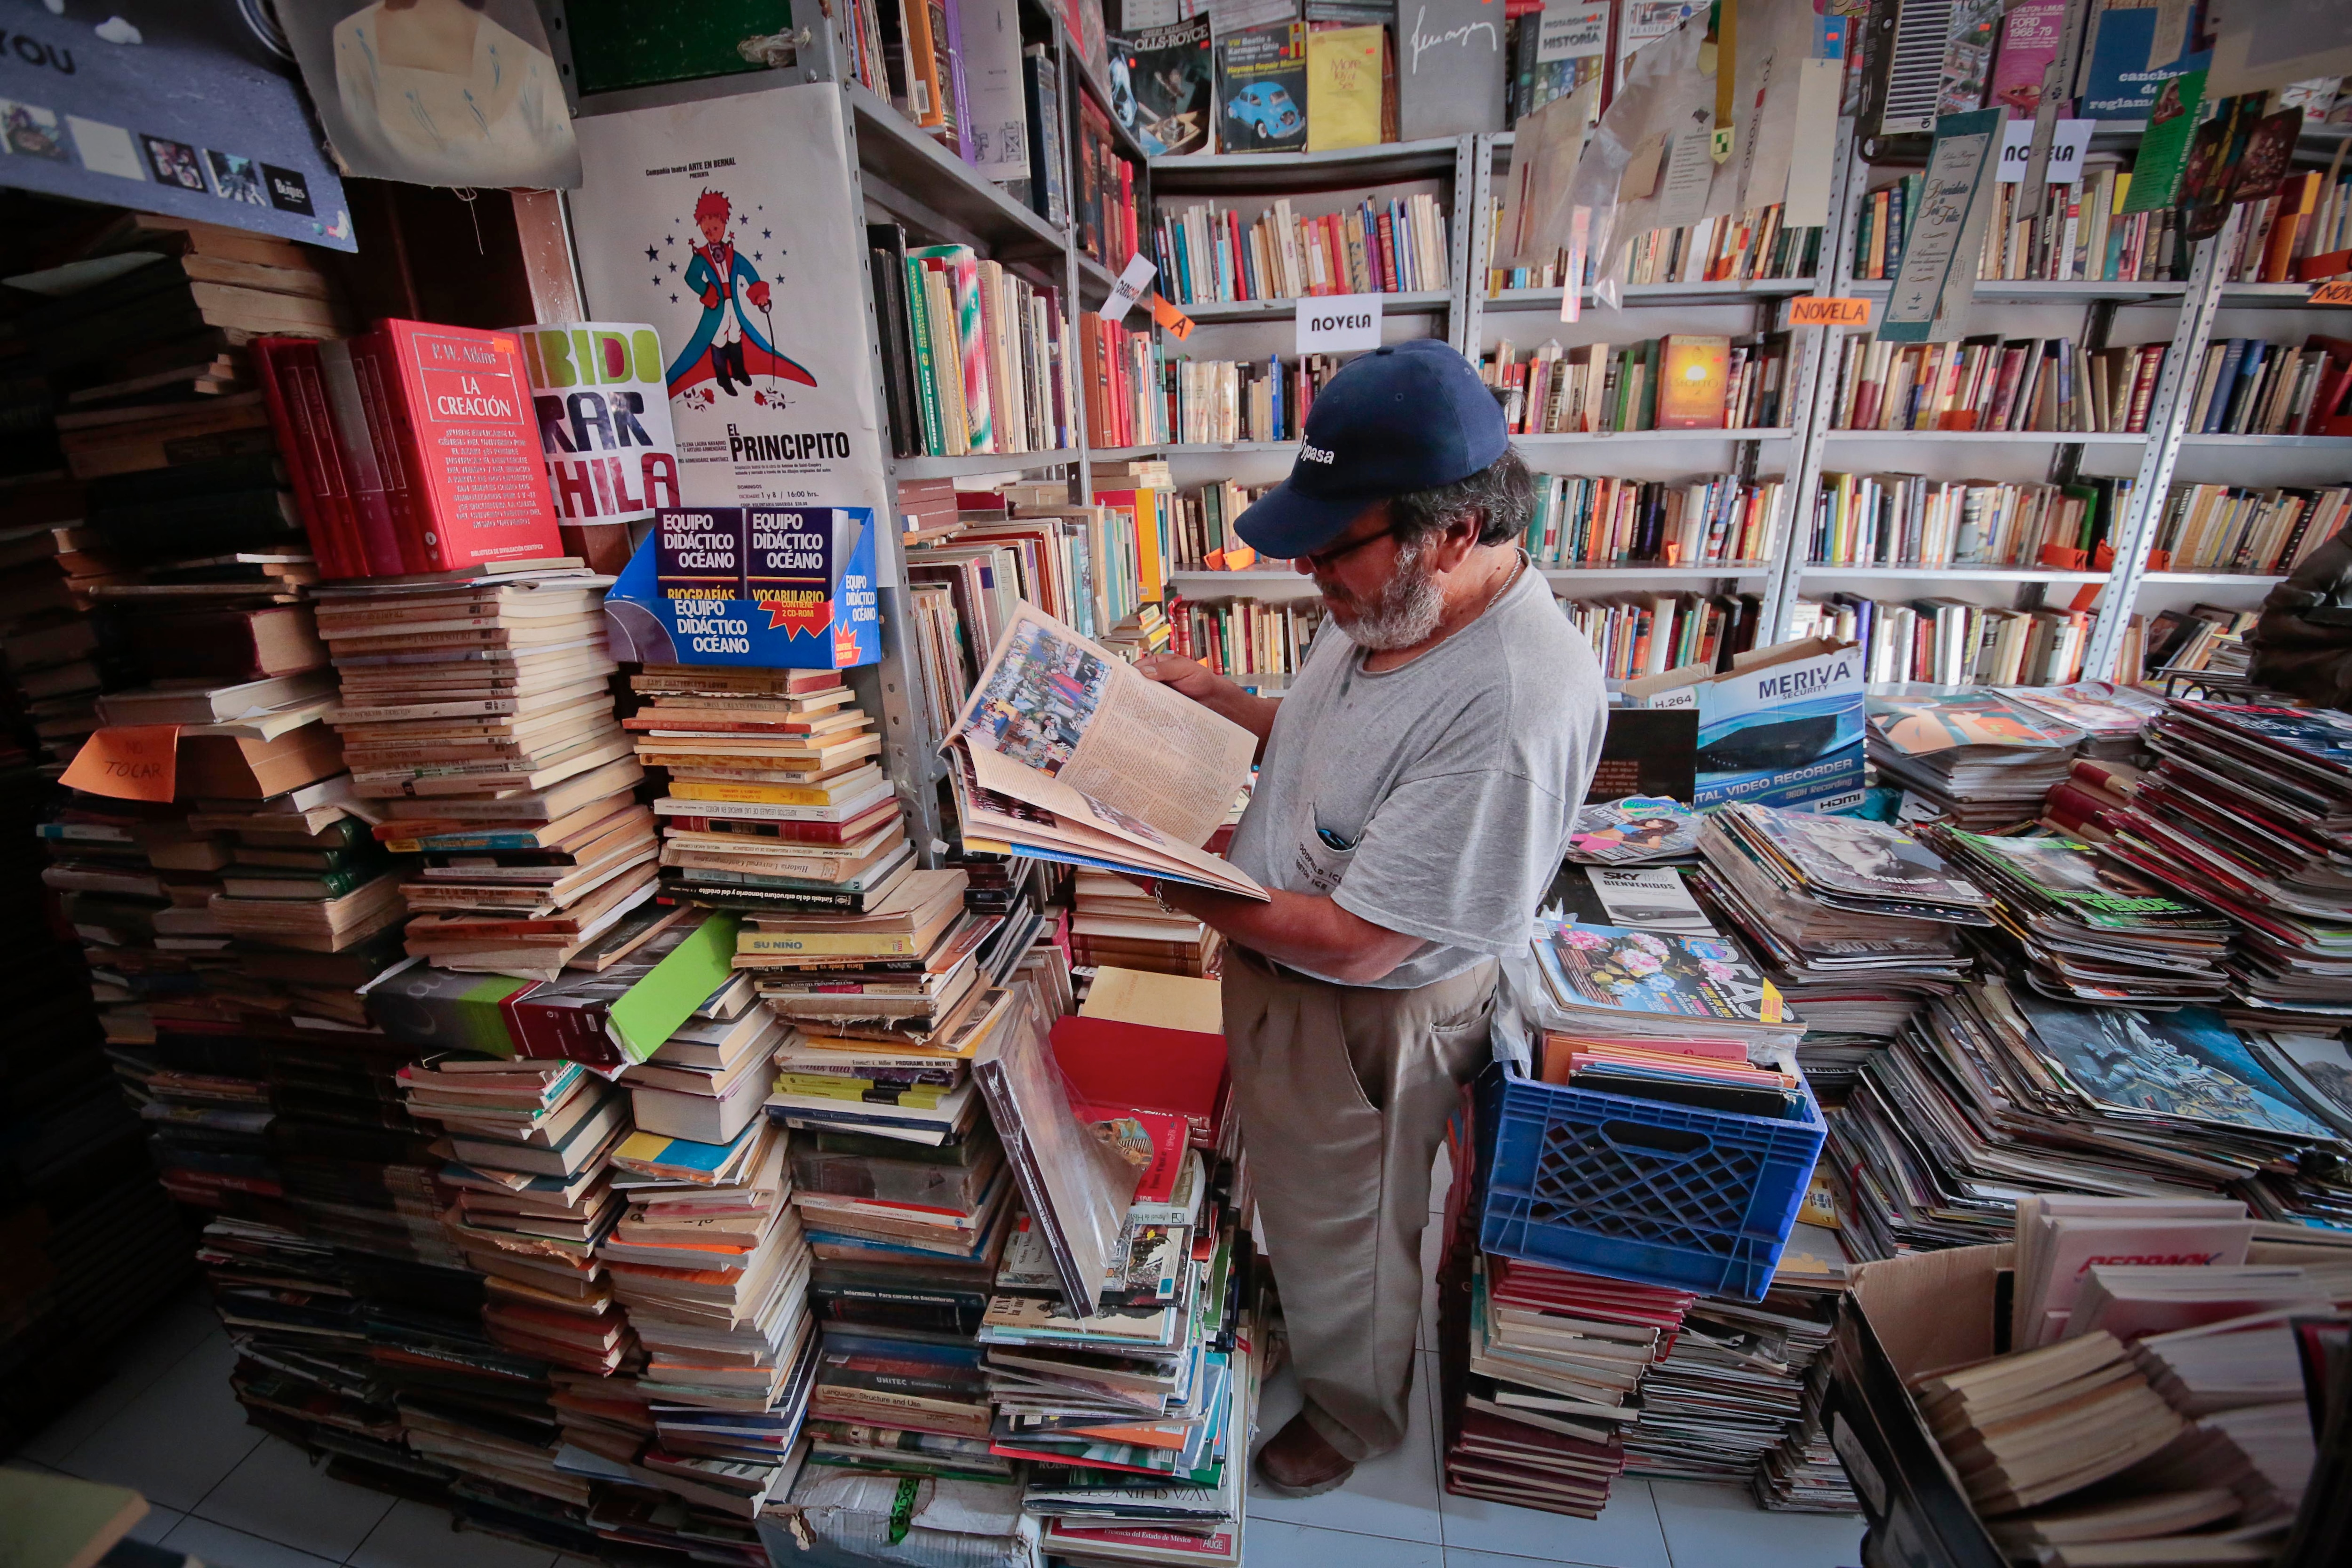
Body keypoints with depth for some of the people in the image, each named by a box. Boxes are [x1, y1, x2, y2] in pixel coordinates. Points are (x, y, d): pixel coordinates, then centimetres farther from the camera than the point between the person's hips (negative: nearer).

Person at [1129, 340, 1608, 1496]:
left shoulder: (1513, 707, -36)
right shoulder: (1389, 604, -7)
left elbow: (1355, 942, -31)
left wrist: (1179, 887, -24)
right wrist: (1212, 697, -1)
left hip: (1365, 1022, -8)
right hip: (1275, 967, 8)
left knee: (1343, 1236, 21)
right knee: (1298, 1193, 33)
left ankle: (1352, 1414, 53)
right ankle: (1290, 1297, 65)